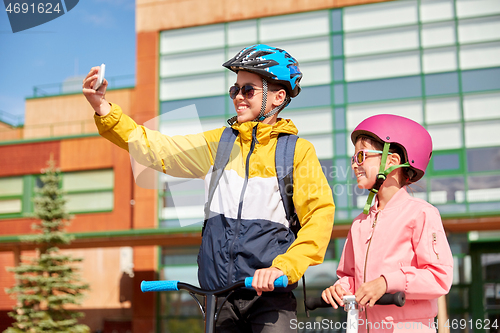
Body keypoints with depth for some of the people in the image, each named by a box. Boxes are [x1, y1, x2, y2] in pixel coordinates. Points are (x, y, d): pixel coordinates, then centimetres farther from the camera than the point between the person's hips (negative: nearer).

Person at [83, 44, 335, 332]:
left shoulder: (298, 151, -1)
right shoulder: (218, 143, 10)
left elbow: (321, 214, -9)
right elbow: (157, 149, 5)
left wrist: (283, 267, -21)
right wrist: (103, 107, -4)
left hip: (269, 293, -3)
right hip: (220, 295, 3)